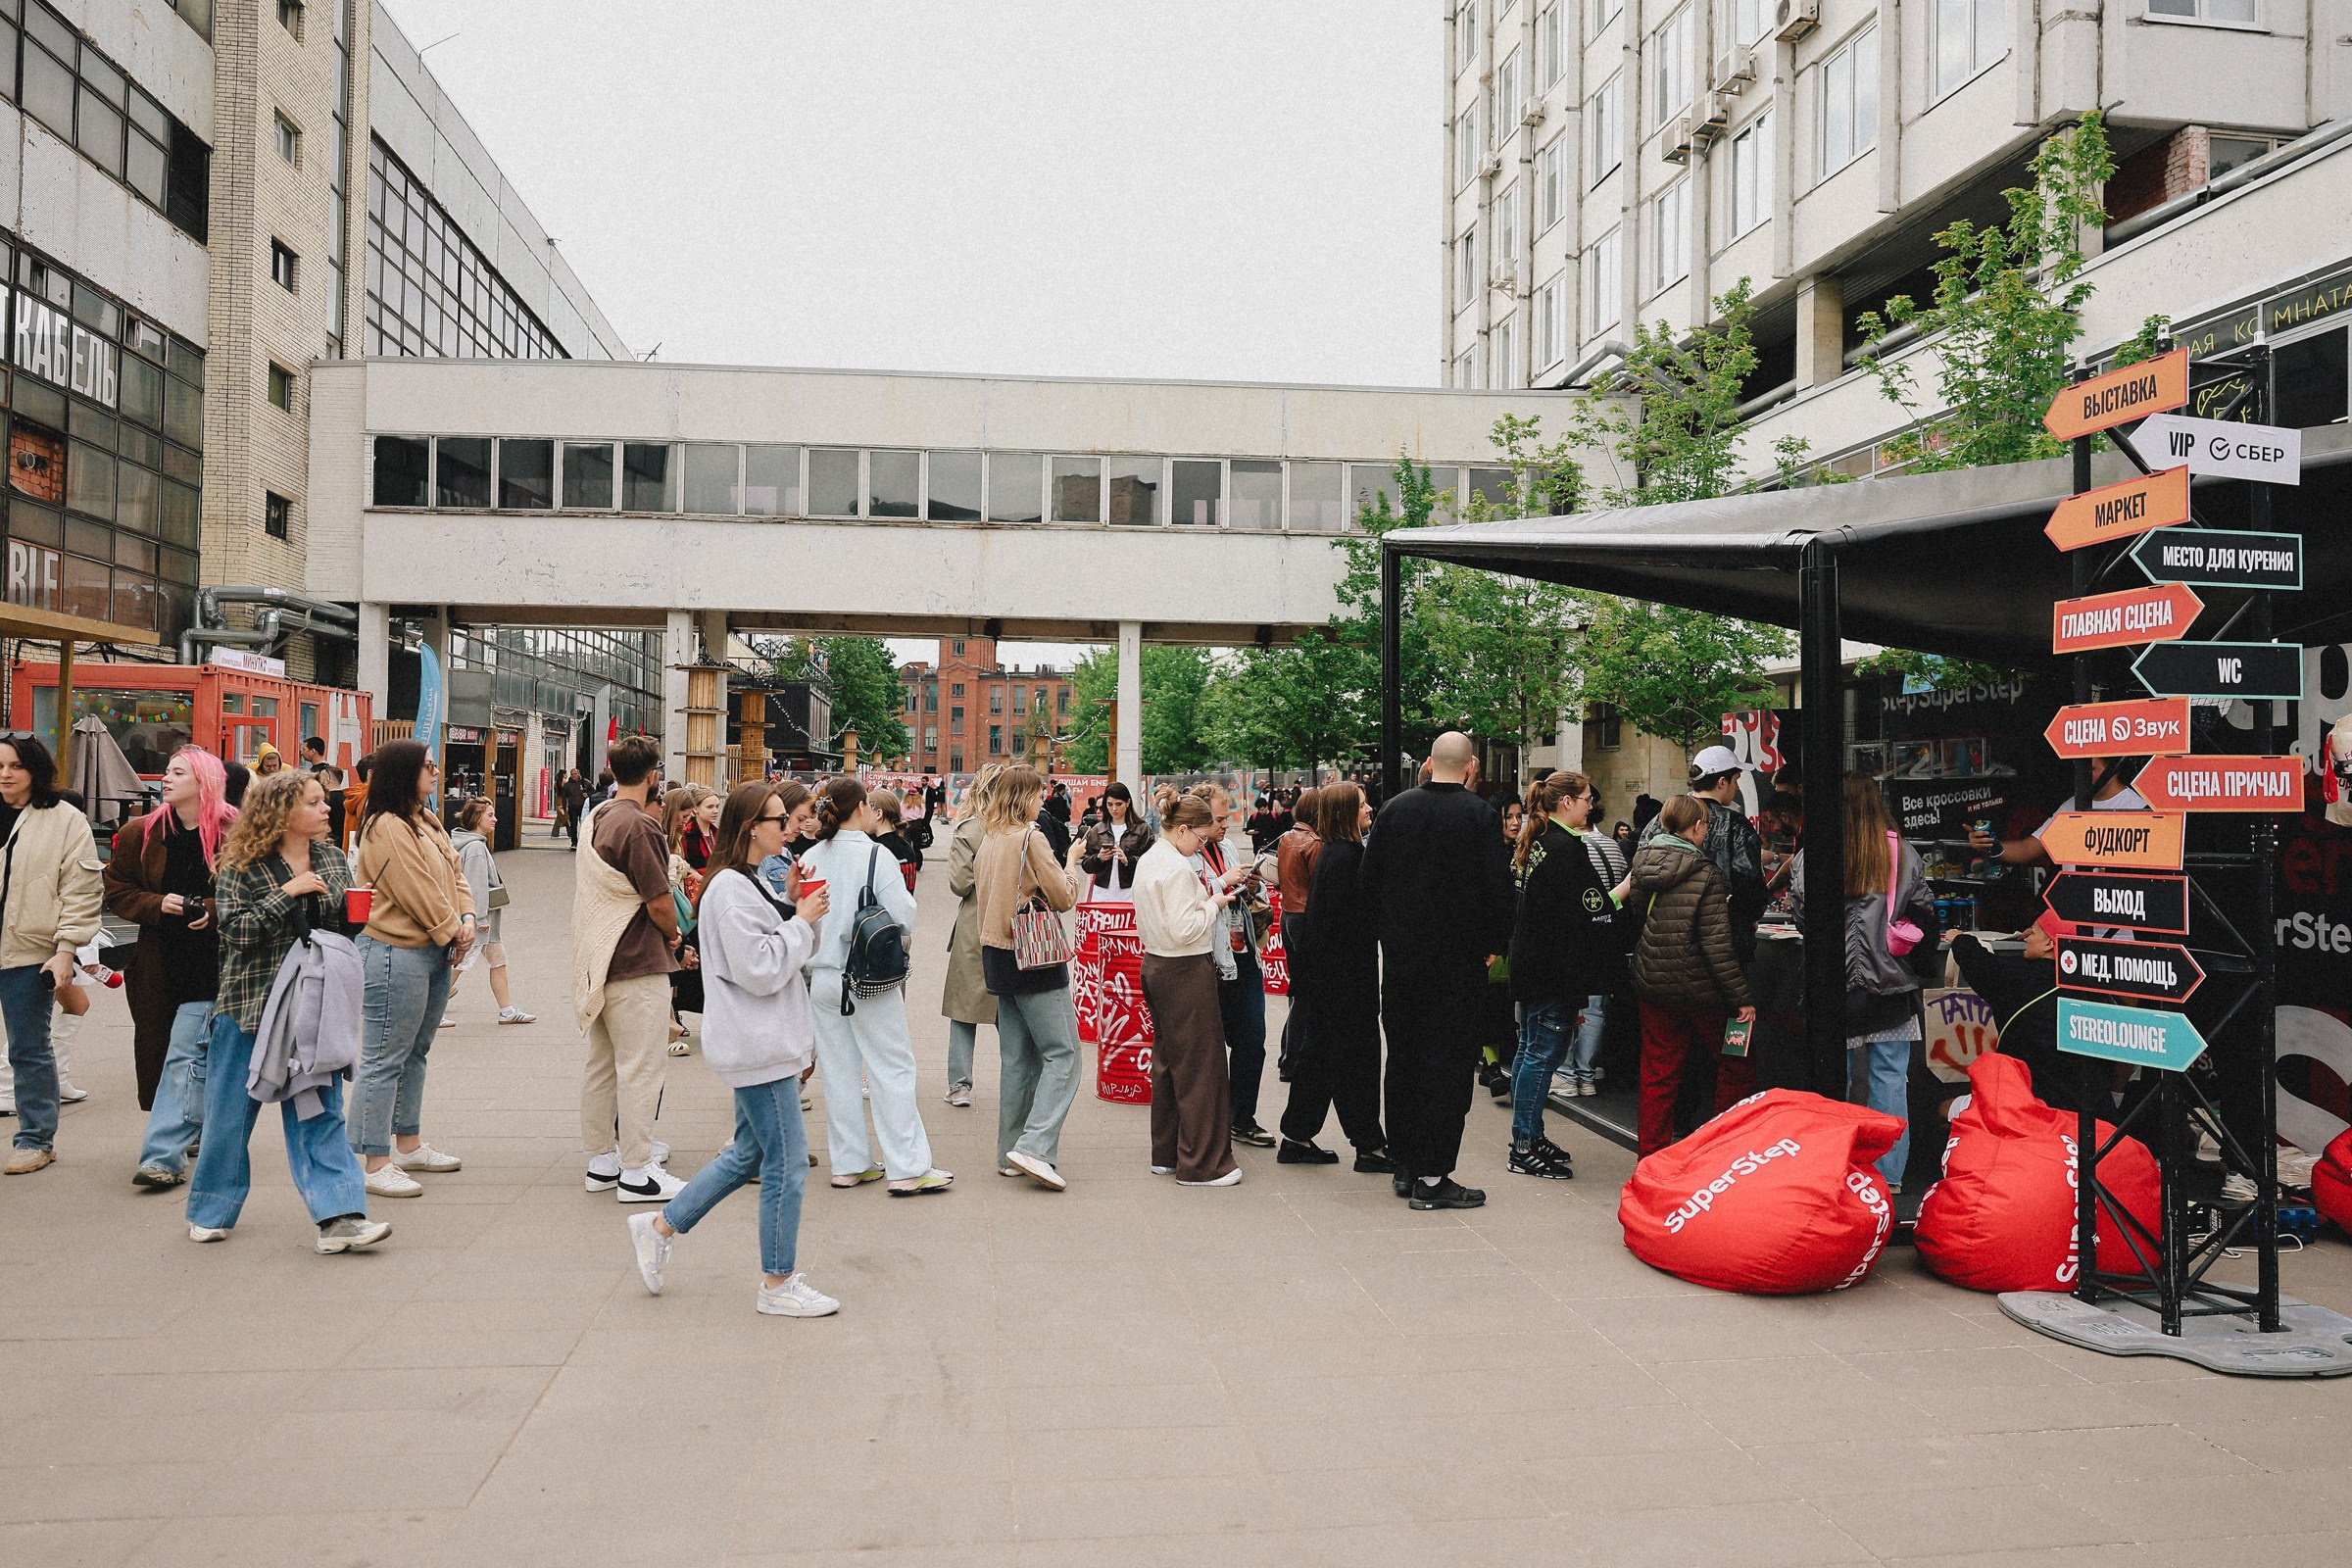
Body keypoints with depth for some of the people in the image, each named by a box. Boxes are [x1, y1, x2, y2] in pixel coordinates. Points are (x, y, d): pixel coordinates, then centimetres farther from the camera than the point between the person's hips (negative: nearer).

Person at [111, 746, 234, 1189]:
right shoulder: (141, 833, 6)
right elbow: (116, 890, 9)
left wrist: (214, 911, -17)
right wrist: (159, 904, -8)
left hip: (212, 962, -5)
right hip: (158, 964, 5)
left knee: (185, 1054, -9)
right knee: (156, 1049, 11)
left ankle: (166, 1156, -8)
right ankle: (198, 1127, 30)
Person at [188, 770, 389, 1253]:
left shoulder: (333, 860, 7)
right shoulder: (241, 867, -6)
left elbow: (346, 924, 15)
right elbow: (236, 928, -17)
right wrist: (287, 892, -21)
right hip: (250, 1005, -3)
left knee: (320, 1110, -1)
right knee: (231, 1113, 9)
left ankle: (338, 1216, -4)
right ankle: (210, 1212, 29)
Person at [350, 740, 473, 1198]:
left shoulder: (427, 821, 14)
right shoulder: (387, 828, -17)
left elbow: (453, 873, 14)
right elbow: (418, 892, -19)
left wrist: (466, 918, -2)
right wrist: (453, 932, -10)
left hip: (435, 952, 11)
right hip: (395, 954, -11)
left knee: (414, 1052, 20)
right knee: (384, 1059, -4)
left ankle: (409, 1144, 32)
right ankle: (376, 1164, 2)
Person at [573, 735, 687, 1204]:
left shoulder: (595, 819, 10)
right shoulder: (638, 825, -18)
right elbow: (660, 902, -19)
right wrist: (673, 934, 1)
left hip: (597, 961, 9)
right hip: (637, 964, -9)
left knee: (601, 1064, 15)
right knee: (639, 1068, -3)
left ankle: (601, 1159, 24)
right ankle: (636, 1172, 2)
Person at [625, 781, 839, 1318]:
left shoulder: (748, 883, 15)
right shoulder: (731, 889, -18)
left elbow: (786, 958, 20)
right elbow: (760, 970, -23)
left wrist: (800, 913, 6)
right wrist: (801, 922, -14)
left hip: (762, 1043, 10)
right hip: (757, 1046, -10)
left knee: (749, 1154, 18)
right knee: (788, 1160, -3)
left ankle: (660, 1227, 28)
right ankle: (778, 1284, 9)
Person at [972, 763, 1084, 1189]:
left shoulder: (988, 840, 10)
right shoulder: (1031, 838, -13)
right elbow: (1064, 898, -10)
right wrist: (1070, 865, 7)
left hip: (999, 956, 8)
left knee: (1018, 1058, 12)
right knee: (1062, 1054, -4)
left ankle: (1010, 1154, 15)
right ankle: (1034, 1146, -15)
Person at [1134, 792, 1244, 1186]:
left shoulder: (1147, 861, 10)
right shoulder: (1178, 868, -20)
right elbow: (1184, 929, -25)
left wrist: (1219, 884, 10)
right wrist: (1216, 903, -10)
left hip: (1155, 965, 10)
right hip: (1186, 972, -10)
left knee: (1166, 1060, 17)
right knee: (1200, 1066, -1)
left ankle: (1165, 1153, 25)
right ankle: (1200, 1164, 5)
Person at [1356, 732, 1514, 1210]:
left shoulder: (1394, 809, 2)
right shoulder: (1480, 815, -11)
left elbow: (1368, 879, 5)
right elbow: (1499, 888, -11)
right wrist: (1494, 945, 3)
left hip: (1400, 956, 5)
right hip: (1458, 956, -4)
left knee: (1403, 1058, 14)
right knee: (1448, 1062, 1)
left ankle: (1405, 1165, 22)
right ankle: (1432, 1176, 2)